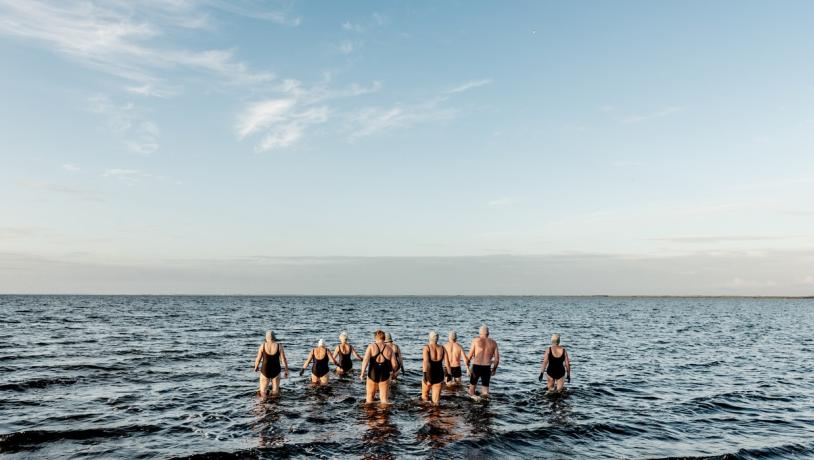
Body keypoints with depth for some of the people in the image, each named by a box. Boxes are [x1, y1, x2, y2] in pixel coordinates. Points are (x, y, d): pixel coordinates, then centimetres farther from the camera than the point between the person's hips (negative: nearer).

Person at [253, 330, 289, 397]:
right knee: (275, 391, 15)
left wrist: (256, 367, 16)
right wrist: (286, 370, 5)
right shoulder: (279, 346, -9)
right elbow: (283, 359, -7)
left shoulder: (263, 345, -10)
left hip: (265, 371, -1)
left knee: (263, 391, 9)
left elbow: (258, 359, -4)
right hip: (276, 371, 1)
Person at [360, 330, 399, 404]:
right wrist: (393, 371, 18)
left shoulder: (371, 346, -3)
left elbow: (365, 360, -15)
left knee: (369, 396, 17)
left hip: (372, 374, 0)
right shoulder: (389, 348, 1)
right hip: (384, 375, 1)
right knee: (384, 399, 9)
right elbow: (394, 364, -2)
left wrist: (362, 373, -10)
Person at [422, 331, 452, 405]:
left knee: (424, 396, 18)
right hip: (439, 375, 3)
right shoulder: (442, 348, 5)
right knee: (436, 400, 10)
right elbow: (447, 363, 1)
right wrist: (448, 374, 8)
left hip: (429, 375, -3)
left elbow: (426, 361, -19)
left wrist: (425, 374, -24)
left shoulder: (426, 348, -6)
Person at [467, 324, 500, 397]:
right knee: (485, 390, 10)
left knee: (472, 386, 17)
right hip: (487, 368, 2)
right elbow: (497, 358, 6)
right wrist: (494, 369, 18)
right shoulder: (493, 343, 5)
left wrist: (467, 367, 3)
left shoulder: (476, 340, -1)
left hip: (476, 367, -2)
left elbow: (469, 355, -4)